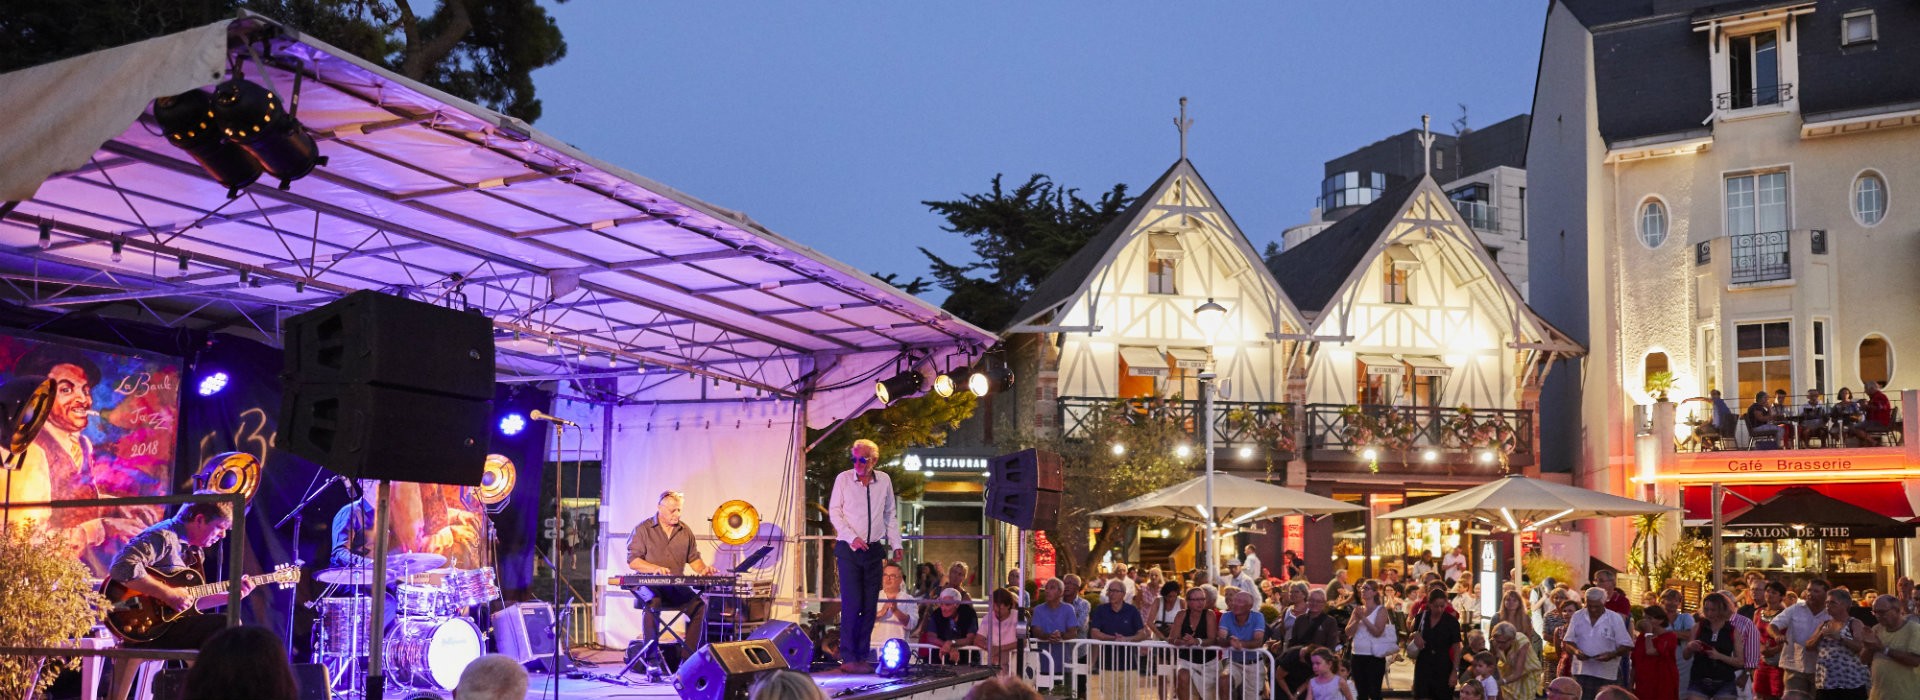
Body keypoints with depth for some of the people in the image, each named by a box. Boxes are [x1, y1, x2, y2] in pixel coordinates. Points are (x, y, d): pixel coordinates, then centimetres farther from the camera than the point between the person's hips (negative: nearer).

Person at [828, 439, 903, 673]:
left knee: (870, 606, 4)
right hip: (849, 549, -3)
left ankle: (862, 656, 11)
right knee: (851, 604, -9)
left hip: (874, 549, 3)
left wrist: (896, 545, 9)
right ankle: (848, 658, -4)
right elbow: (834, 512, -1)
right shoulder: (843, 479, -3)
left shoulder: (884, 480, 5)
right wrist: (852, 538, -11)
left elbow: (891, 515, 14)